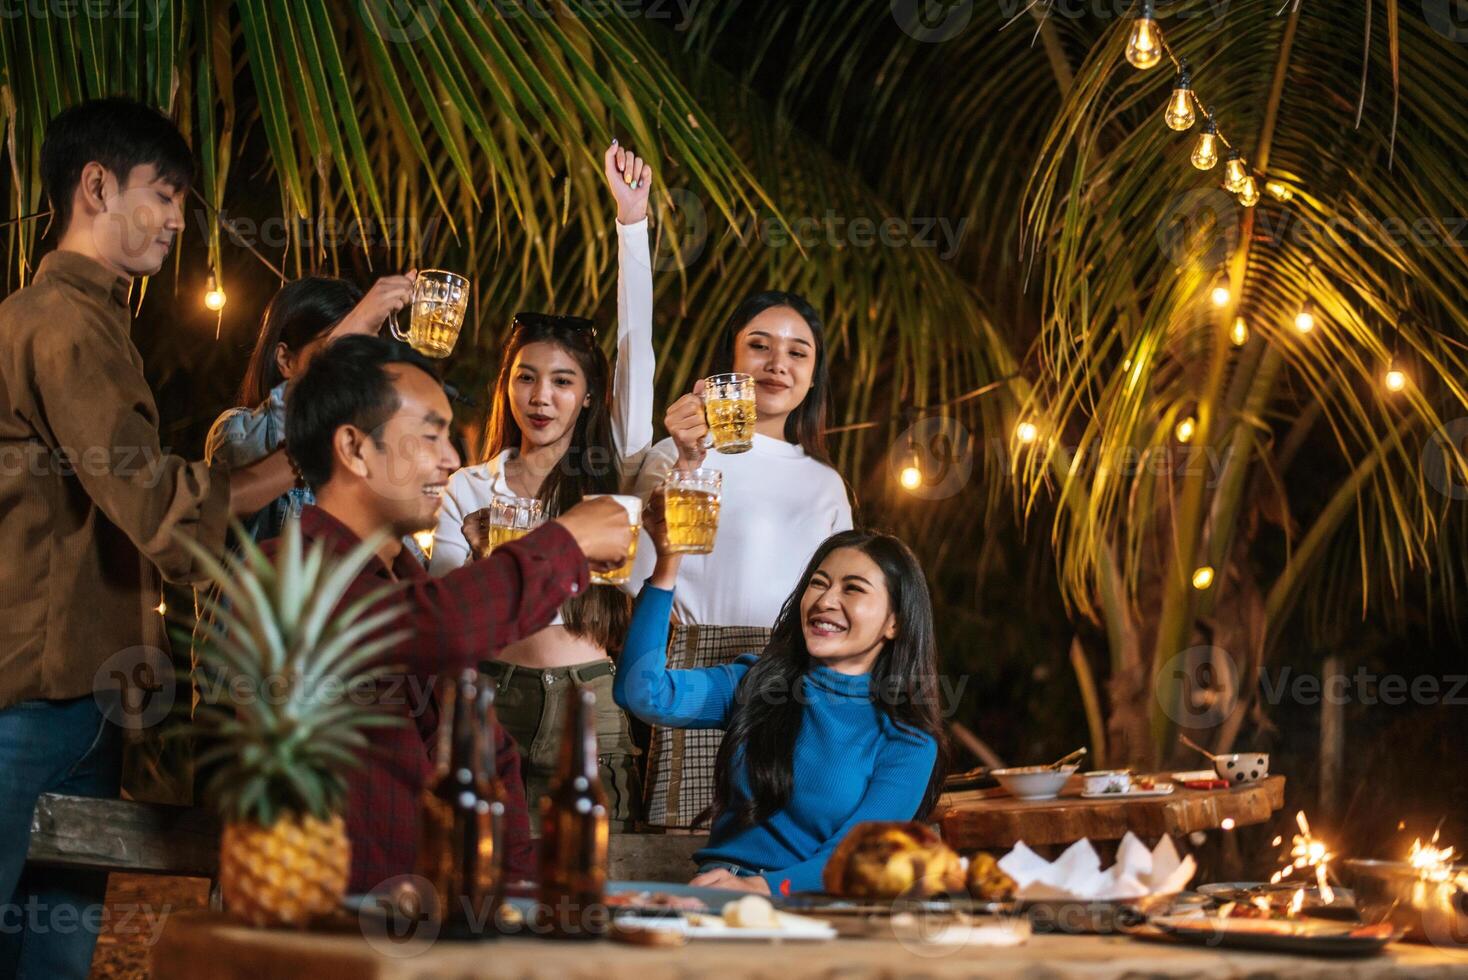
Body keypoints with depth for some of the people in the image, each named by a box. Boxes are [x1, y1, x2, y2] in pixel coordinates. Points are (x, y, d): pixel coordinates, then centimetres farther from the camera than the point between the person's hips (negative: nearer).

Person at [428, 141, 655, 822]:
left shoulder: (612, 469, 8)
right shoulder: (469, 488, 11)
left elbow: (636, 353, -1)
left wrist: (632, 225, -6)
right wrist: (482, 557, -15)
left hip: (591, 705, -1)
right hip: (497, 697, 1)